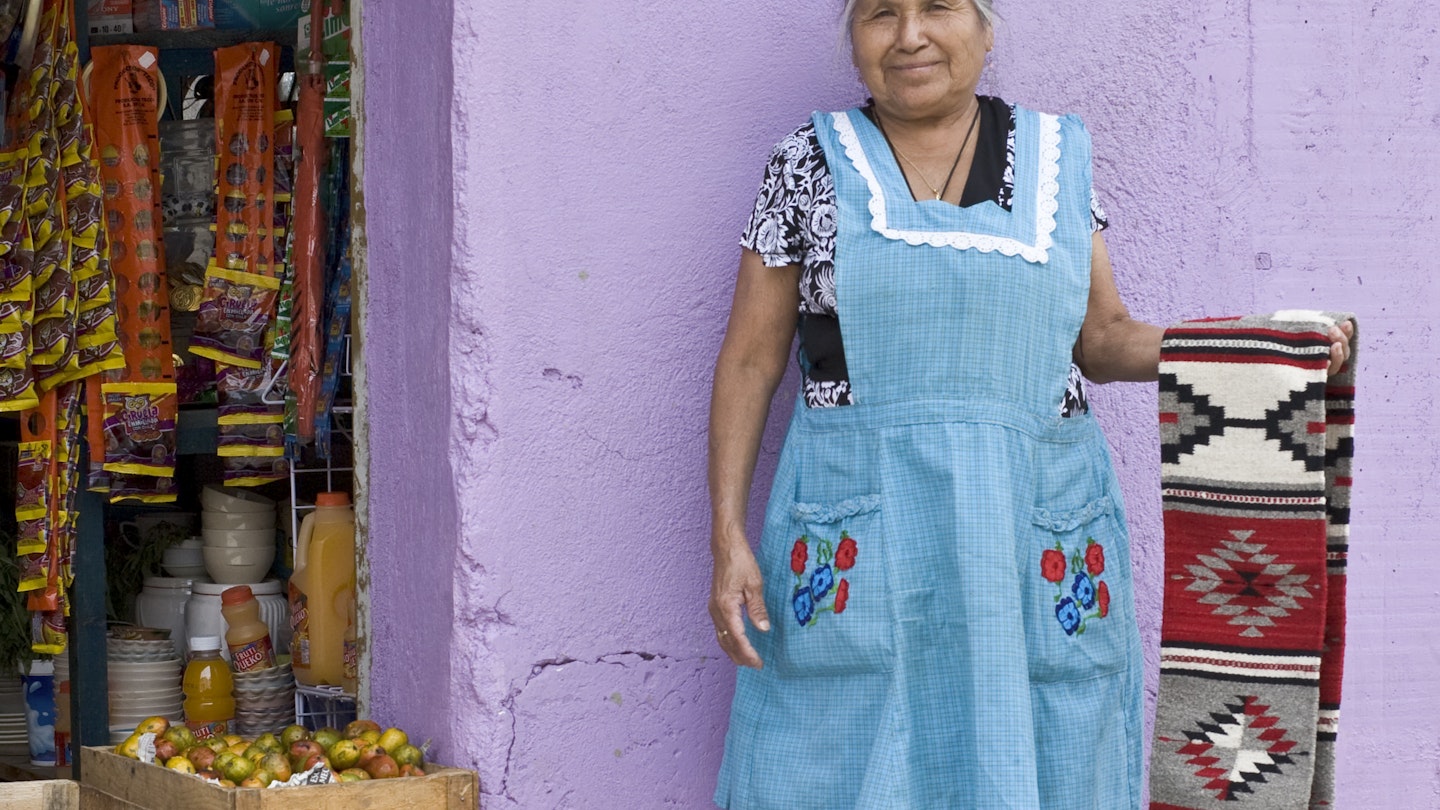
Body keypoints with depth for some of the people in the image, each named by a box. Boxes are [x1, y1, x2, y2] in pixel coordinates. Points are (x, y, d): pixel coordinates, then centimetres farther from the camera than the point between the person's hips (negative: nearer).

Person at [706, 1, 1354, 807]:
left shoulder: (1054, 157, 6)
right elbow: (750, 361, 2)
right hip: (858, 536, -1)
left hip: (1029, 529, 2)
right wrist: (729, 536, -6)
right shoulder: (814, 163, 1)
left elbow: (1102, 340, 10)